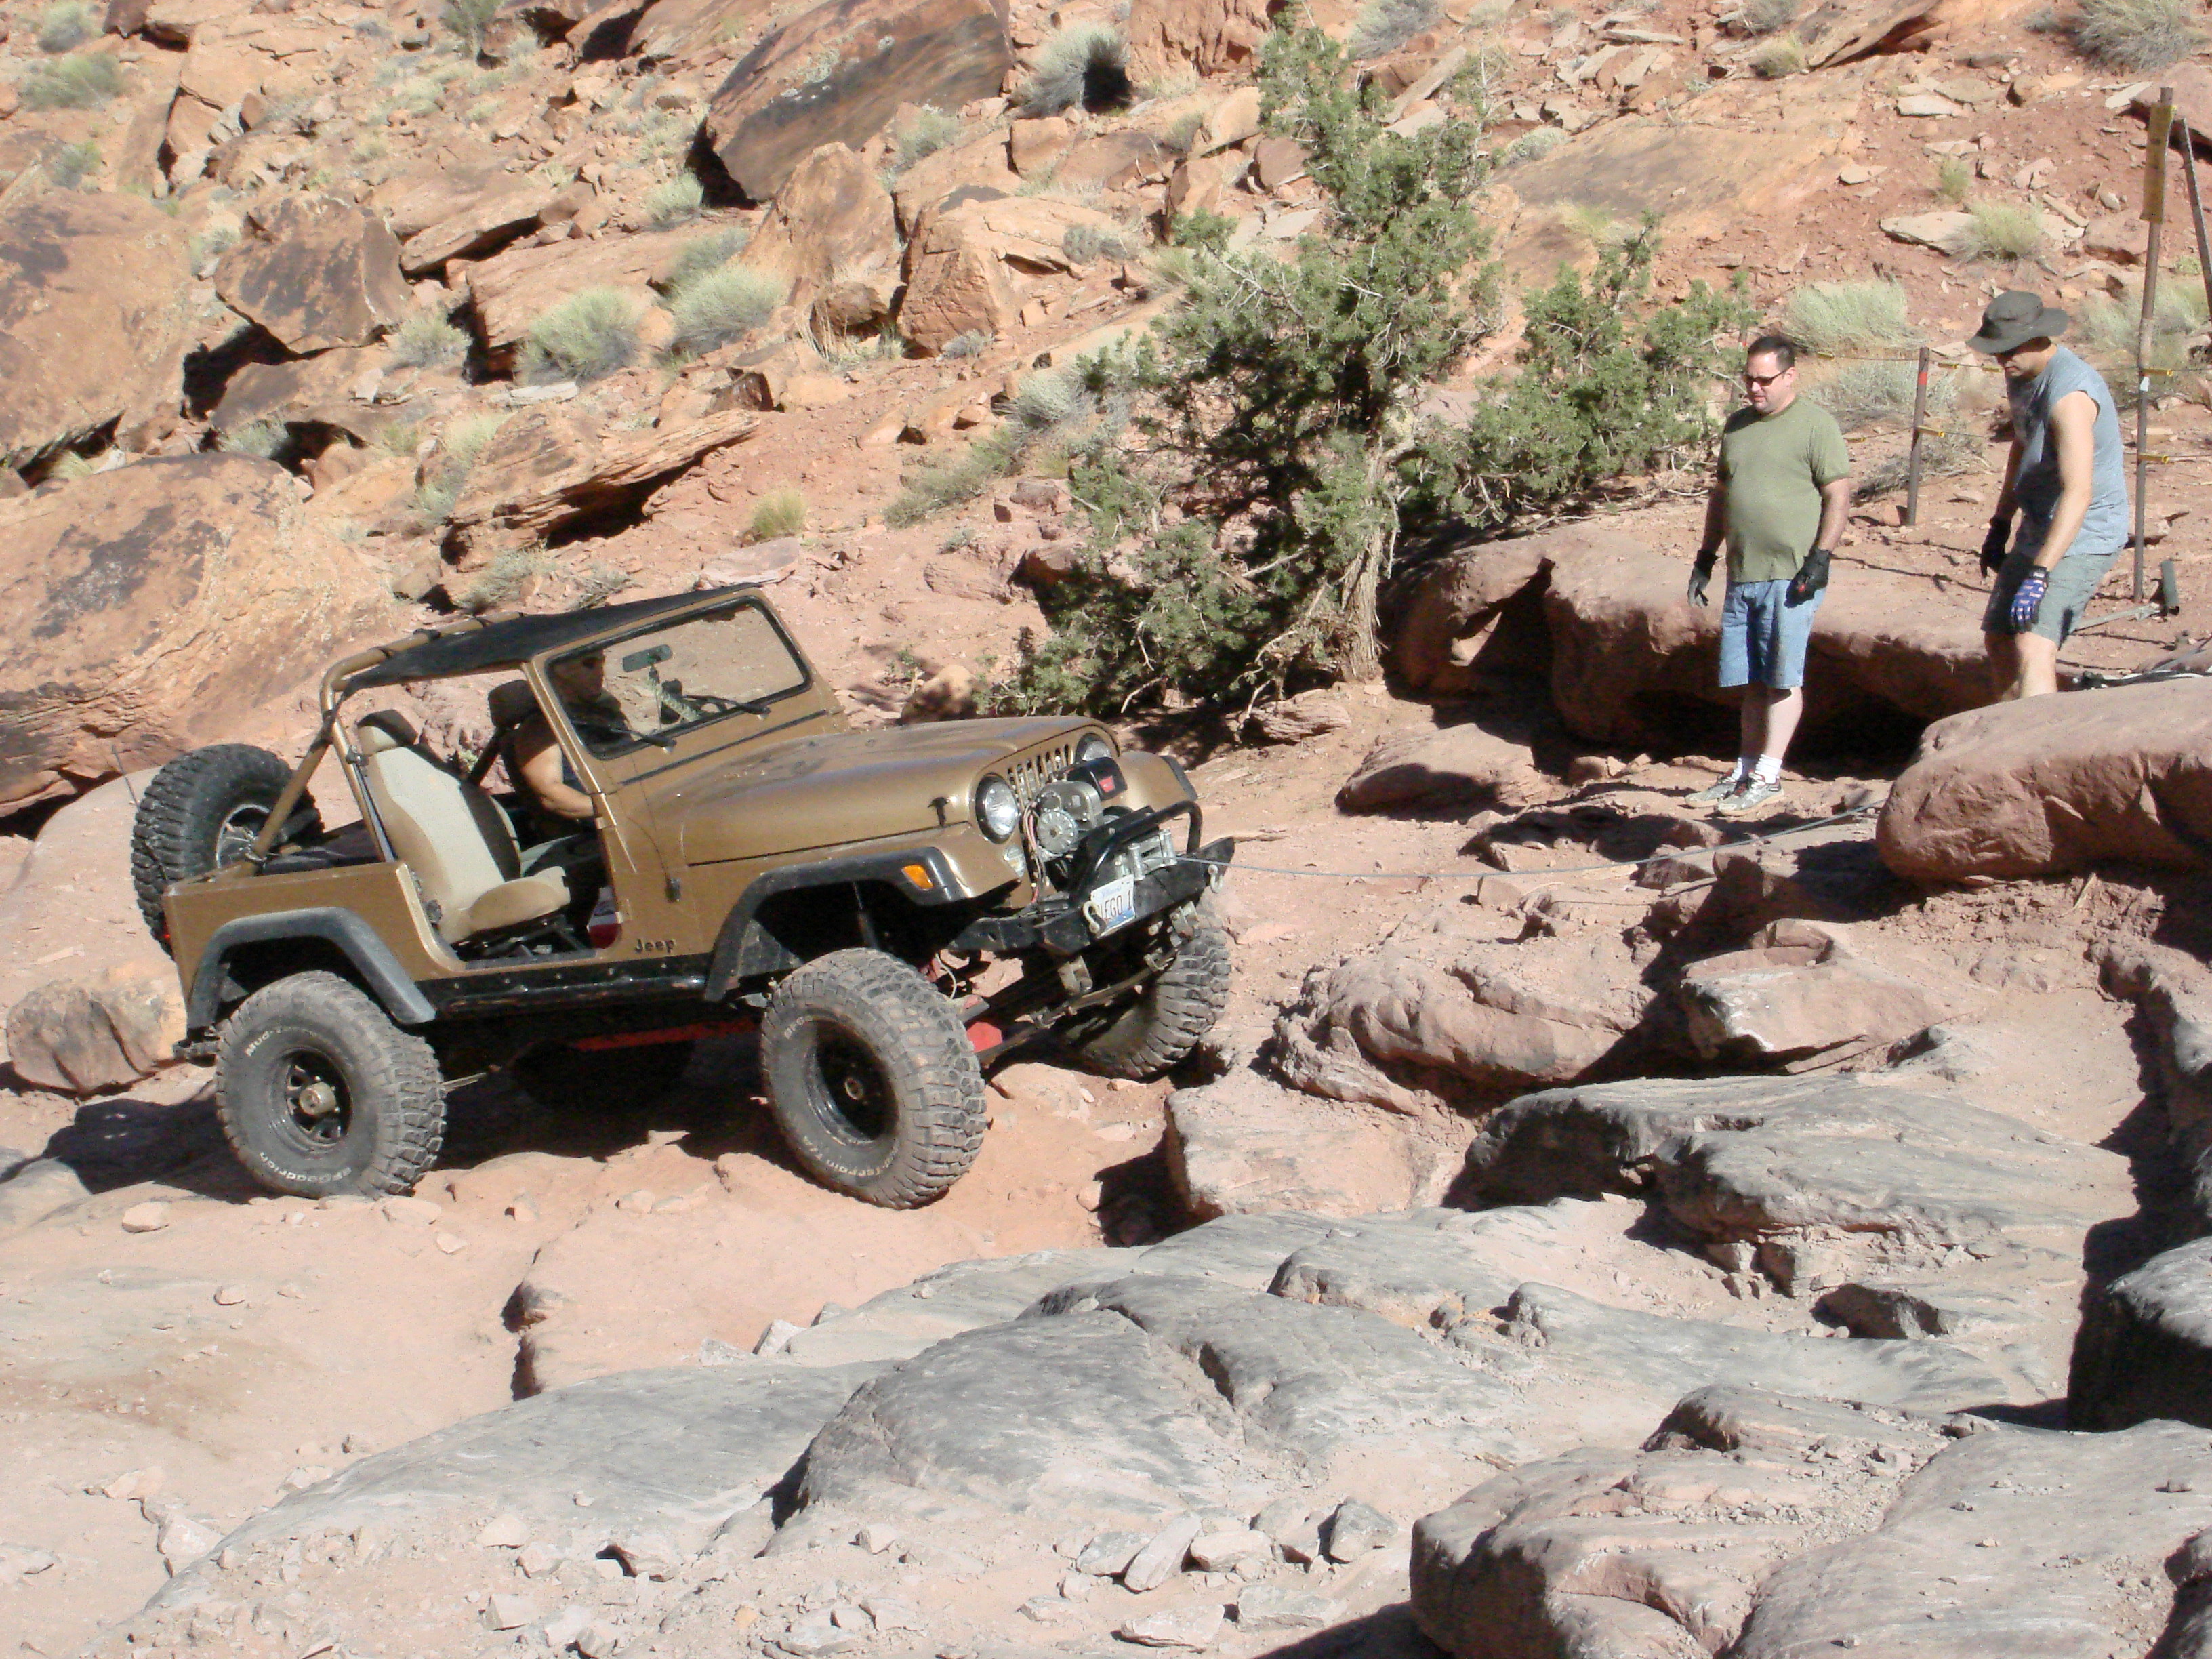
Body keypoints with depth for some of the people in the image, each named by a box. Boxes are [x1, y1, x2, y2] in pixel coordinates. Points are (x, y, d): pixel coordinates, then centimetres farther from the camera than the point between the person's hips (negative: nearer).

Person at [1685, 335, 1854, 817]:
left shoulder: (1815, 424, -3)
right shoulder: (1737, 426, 17)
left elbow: (1838, 494, -7)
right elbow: (1721, 494, 24)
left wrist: (1820, 557, -15)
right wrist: (1705, 558, 20)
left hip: (1791, 576, -6)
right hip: (1743, 576, 7)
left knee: (1783, 678, -5)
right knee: (1751, 681, 10)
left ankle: (1767, 776, -4)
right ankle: (1745, 772, 15)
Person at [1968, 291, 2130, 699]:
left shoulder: (2069, 395, -28)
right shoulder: (2021, 375, 3)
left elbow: (2078, 493, -36)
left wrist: (2039, 575, -42)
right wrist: (2000, 524, 23)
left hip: (2081, 538, -10)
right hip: (2038, 528, 10)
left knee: (2034, 647, -24)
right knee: (2000, 639, 15)